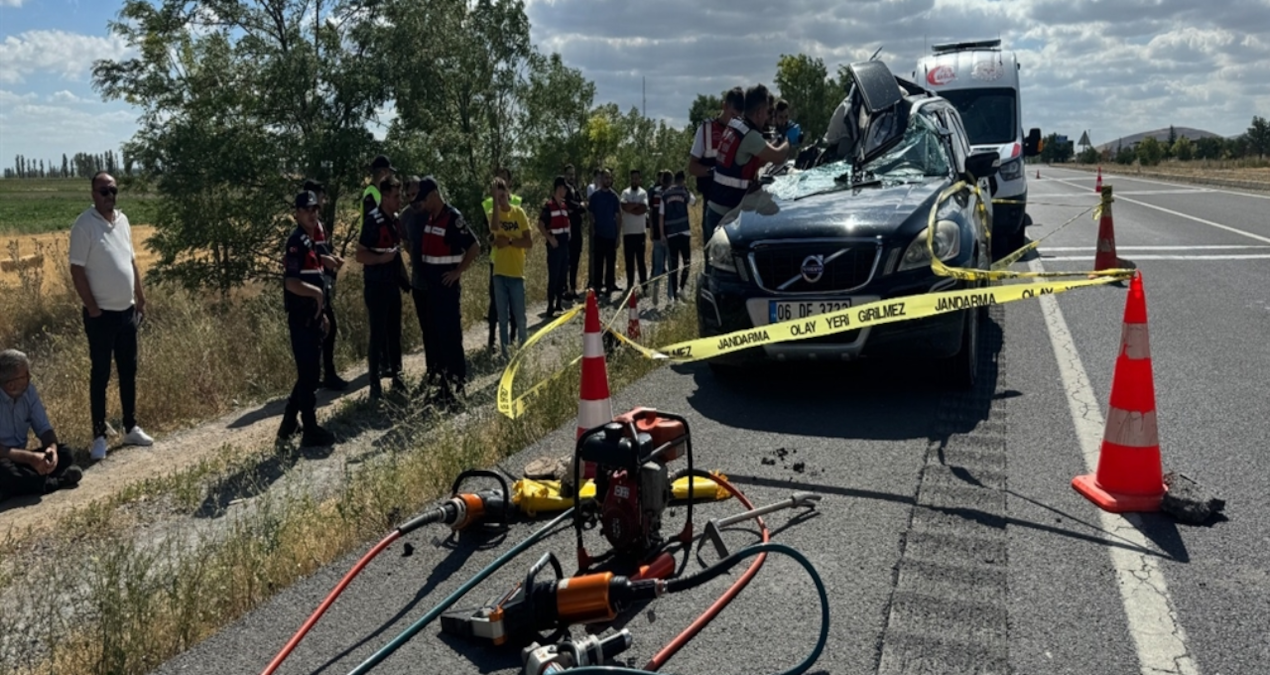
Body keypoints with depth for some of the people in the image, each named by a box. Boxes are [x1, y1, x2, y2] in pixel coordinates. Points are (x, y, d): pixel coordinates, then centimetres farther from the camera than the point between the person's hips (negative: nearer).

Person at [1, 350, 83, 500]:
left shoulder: (29, 391, -3)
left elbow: (44, 428, 0)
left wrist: (52, 448, -22)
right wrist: (30, 458, -35)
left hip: (21, 458, 7)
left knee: (63, 455, -14)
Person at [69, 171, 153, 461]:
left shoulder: (123, 220, 8)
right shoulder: (84, 225, -13)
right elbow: (77, 271, -14)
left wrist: (141, 299, 12)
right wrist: (93, 309, -15)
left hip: (127, 311, 6)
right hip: (102, 314, -6)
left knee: (128, 372, 13)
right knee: (101, 375, 1)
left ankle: (131, 428, 24)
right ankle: (99, 436, 10)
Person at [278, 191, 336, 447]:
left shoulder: (310, 241, 15)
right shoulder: (296, 242, -14)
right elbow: (292, 283, -25)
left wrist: (322, 314, 22)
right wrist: (318, 292, -21)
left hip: (311, 317, 10)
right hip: (301, 319, -10)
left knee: (309, 373, 16)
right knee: (308, 375, -2)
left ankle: (289, 426, 26)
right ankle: (311, 432, 7)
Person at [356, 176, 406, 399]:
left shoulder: (396, 219, 8)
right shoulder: (373, 220, -15)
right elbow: (360, 255, -14)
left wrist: (402, 276, 17)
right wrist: (381, 258, -29)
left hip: (393, 284, 7)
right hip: (376, 286, -7)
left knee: (394, 332, 14)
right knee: (378, 335, -2)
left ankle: (396, 375, 25)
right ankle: (375, 383, 6)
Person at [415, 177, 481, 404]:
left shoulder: (452, 218, -14)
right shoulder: (429, 218, 11)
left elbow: (474, 247, -17)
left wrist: (458, 272, -14)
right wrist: (422, 272, 14)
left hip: (447, 286, -9)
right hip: (429, 285, 9)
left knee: (450, 334, -5)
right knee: (433, 332, 14)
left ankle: (456, 383, 1)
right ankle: (438, 375, 25)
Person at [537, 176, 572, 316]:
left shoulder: (564, 205, 12)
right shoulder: (548, 206, -12)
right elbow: (540, 225, -14)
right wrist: (550, 238, -19)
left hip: (565, 243, 8)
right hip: (554, 245, -8)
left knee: (563, 275, 12)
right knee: (553, 276, -7)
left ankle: (559, 304, 22)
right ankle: (550, 307, -2)